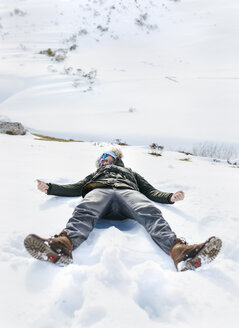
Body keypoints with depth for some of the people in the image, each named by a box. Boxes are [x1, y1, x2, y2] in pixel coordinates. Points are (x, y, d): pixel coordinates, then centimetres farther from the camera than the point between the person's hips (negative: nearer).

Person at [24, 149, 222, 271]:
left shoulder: (131, 173, 44)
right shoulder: (95, 174, 47)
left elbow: (150, 191, 29)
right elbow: (76, 188, 33)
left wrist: (170, 197, 9)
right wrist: (49, 188, 18)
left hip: (128, 191, 0)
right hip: (99, 190, 0)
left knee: (150, 212, -35)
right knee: (84, 211, -38)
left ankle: (179, 251, -62)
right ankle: (63, 245, -68)